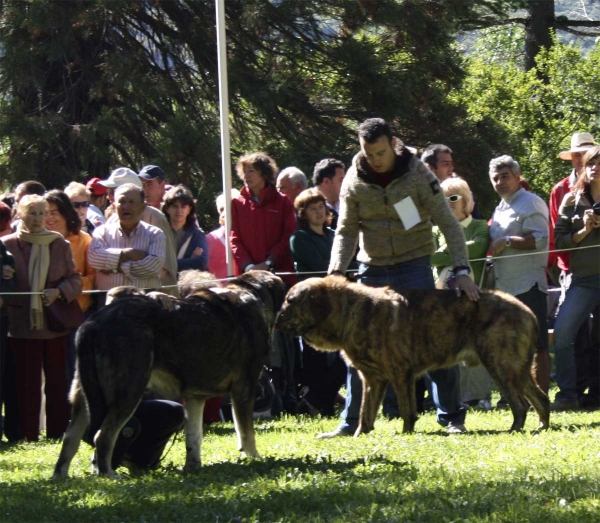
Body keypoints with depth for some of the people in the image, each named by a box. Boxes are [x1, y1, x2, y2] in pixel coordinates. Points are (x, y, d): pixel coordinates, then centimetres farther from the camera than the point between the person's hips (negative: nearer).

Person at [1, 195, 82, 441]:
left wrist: (58, 292, -10)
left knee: (57, 379, 4)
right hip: (22, 324, -2)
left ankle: (57, 431, 11)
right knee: (27, 381, -1)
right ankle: (29, 435, 4)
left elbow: (75, 280, 7)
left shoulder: (59, 245, 6)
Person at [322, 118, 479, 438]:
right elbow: (346, 231, 2)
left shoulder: (417, 174, -11)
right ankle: (351, 421, 10)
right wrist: (336, 271, -15)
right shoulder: (354, 181, -4)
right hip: (372, 271, 3)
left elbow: (448, 224, -12)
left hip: (414, 268, -3)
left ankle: (451, 417, 5)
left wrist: (461, 271, -22)